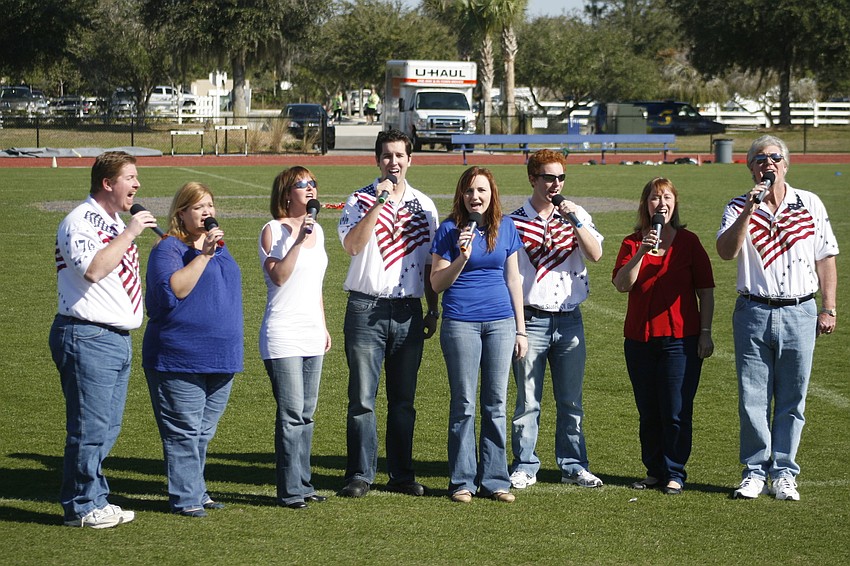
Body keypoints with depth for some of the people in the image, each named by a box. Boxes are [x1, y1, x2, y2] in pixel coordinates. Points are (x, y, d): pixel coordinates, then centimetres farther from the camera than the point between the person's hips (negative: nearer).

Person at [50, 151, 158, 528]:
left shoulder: (115, 223, 17)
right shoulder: (80, 222, -12)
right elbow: (92, 269, -28)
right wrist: (130, 233, -23)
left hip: (119, 338, 9)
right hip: (88, 338, -9)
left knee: (107, 429, 13)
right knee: (89, 427, -6)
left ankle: (96, 500, 22)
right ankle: (81, 507, 4)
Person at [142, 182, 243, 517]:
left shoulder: (219, 248, 17)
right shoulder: (169, 248, -8)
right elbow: (172, 291, -23)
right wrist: (203, 255, -23)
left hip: (220, 359, 8)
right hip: (180, 359, -8)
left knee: (204, 432, 14)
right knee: (184, 432, -6)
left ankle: (197, 490, 23)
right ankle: (185, 498, -1)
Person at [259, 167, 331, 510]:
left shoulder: (317, 230, 14)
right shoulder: (273, 230, -7)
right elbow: (278, 276, -19)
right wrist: (299, 239, -20)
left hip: (312, 336, 7)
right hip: (283, 336, -7)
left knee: (307, 414, 10)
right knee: (291, 414, -8)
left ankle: (303, 484, 17)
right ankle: (290, 491, -3)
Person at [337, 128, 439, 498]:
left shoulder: (424, 206, 12)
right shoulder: (360, 200, 1)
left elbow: (430, 264, 16)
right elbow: (352, 245, -17)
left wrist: (433, 311, 12)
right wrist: (379, 203, -19)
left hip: (408, 311, 3)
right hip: (367, 309, -3)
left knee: (403, 398, 8)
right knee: (362, 397, -3)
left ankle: (402, 474, 15)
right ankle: (360, 475, 3)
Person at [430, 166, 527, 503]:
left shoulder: (505, 228, 8)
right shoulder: (450, 230, -2)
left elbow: (513, 278, 13)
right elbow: (437, 283, -2)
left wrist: (521, 329, 11)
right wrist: (462, 257, -17)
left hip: (500, 323, 3)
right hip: (461, 323, -3)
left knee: (496, 403, 6)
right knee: (464, 404, 1)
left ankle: (494, 479, 13)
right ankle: (462, 482, 8)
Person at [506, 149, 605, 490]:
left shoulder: (577, 216, 8)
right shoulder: (515, 222, -1)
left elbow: (595, 255, -6)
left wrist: (575, 221, -17)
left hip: (569, 318, 3)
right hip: (531, 320, -2)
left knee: (571, 400, 8)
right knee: (527, 400, 1)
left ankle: (573, 465, 17)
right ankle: (525, 467, 10)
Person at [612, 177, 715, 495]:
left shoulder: (688, 242, 3)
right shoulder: (632, 243, 6)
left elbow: (705, 291, 4)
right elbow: (621, 284, -8)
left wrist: (706, 332, -1)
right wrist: (642, 252, -19)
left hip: (680, 338, -2)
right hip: (640, 339, 2)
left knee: (676, 412, -4)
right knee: (648, 412, 9)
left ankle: (675, 474, 5)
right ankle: (654, 471, 20)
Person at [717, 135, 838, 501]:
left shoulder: (811, 205, 6)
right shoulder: (739, 208, 3)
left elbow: (826, 259, 9)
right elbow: (726, 251, -14)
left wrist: (828, 308, 3)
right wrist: (749, 210, -22)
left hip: (799, 313, 1)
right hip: (753, 313, 0)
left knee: (791, 400, 4)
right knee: (752, 399, 1)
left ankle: (783, 473, 11)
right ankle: (755, 471, 11)